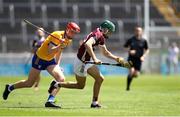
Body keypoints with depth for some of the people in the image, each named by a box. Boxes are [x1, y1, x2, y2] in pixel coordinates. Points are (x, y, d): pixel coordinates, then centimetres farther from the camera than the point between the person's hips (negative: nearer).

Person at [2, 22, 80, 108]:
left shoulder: (68, 40, -1)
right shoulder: (57, 35, -27)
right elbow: (50, 52, -35)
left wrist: (57, 65, 11)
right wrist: (60, 45, -48)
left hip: (50, 60, 7)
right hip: (39, 59, -7)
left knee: (61, 79, -16)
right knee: (29, 83, 4)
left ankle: (50, 101, -16)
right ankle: (10, 88, 30)